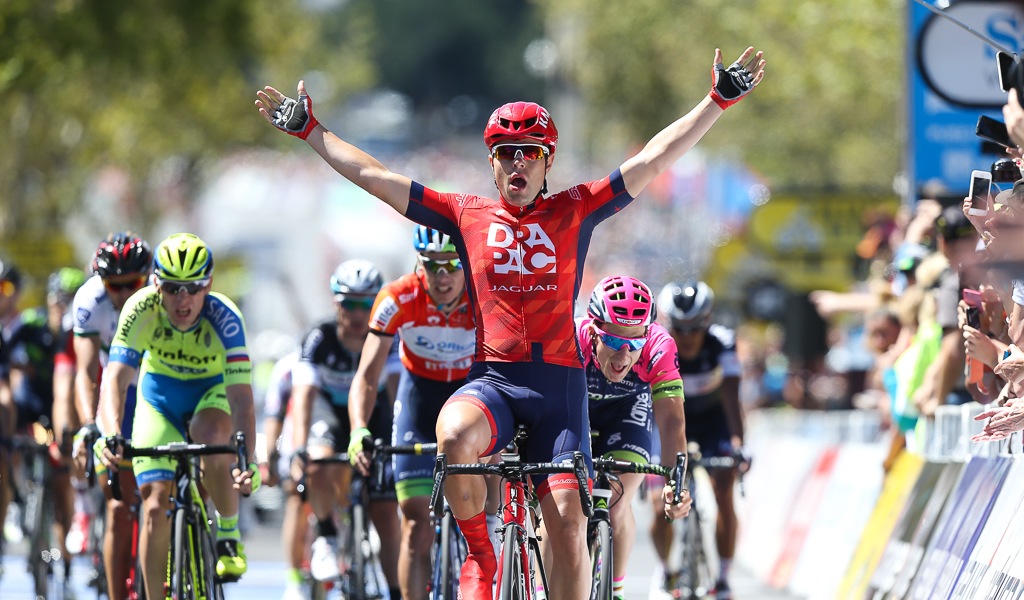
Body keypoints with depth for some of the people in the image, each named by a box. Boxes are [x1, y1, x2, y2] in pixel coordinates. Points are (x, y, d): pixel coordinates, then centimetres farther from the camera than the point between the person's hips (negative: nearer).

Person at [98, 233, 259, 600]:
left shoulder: (224, 318, -32)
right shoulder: (142, 309, -29)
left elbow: (242, 398, -39)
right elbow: (115, 376, -37)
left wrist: (246, 460, -54)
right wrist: (112, 435, -55)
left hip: (214, 390, -2)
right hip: (160, 391, 2)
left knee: (211, 437, -36)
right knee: (156, 508, -11)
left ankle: (229, 532, -12)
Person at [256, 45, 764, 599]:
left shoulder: (574, 211, 9)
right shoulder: (466, 216, 10)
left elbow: (654, 159, 5)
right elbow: (371, 176, 13)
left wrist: (719, 100, -1)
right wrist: (307, 130, 12)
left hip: (559, 385, 0)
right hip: (492, 379, 0)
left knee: (568, 523, -10)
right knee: (455, 437, -34)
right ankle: (478, 555, -12)